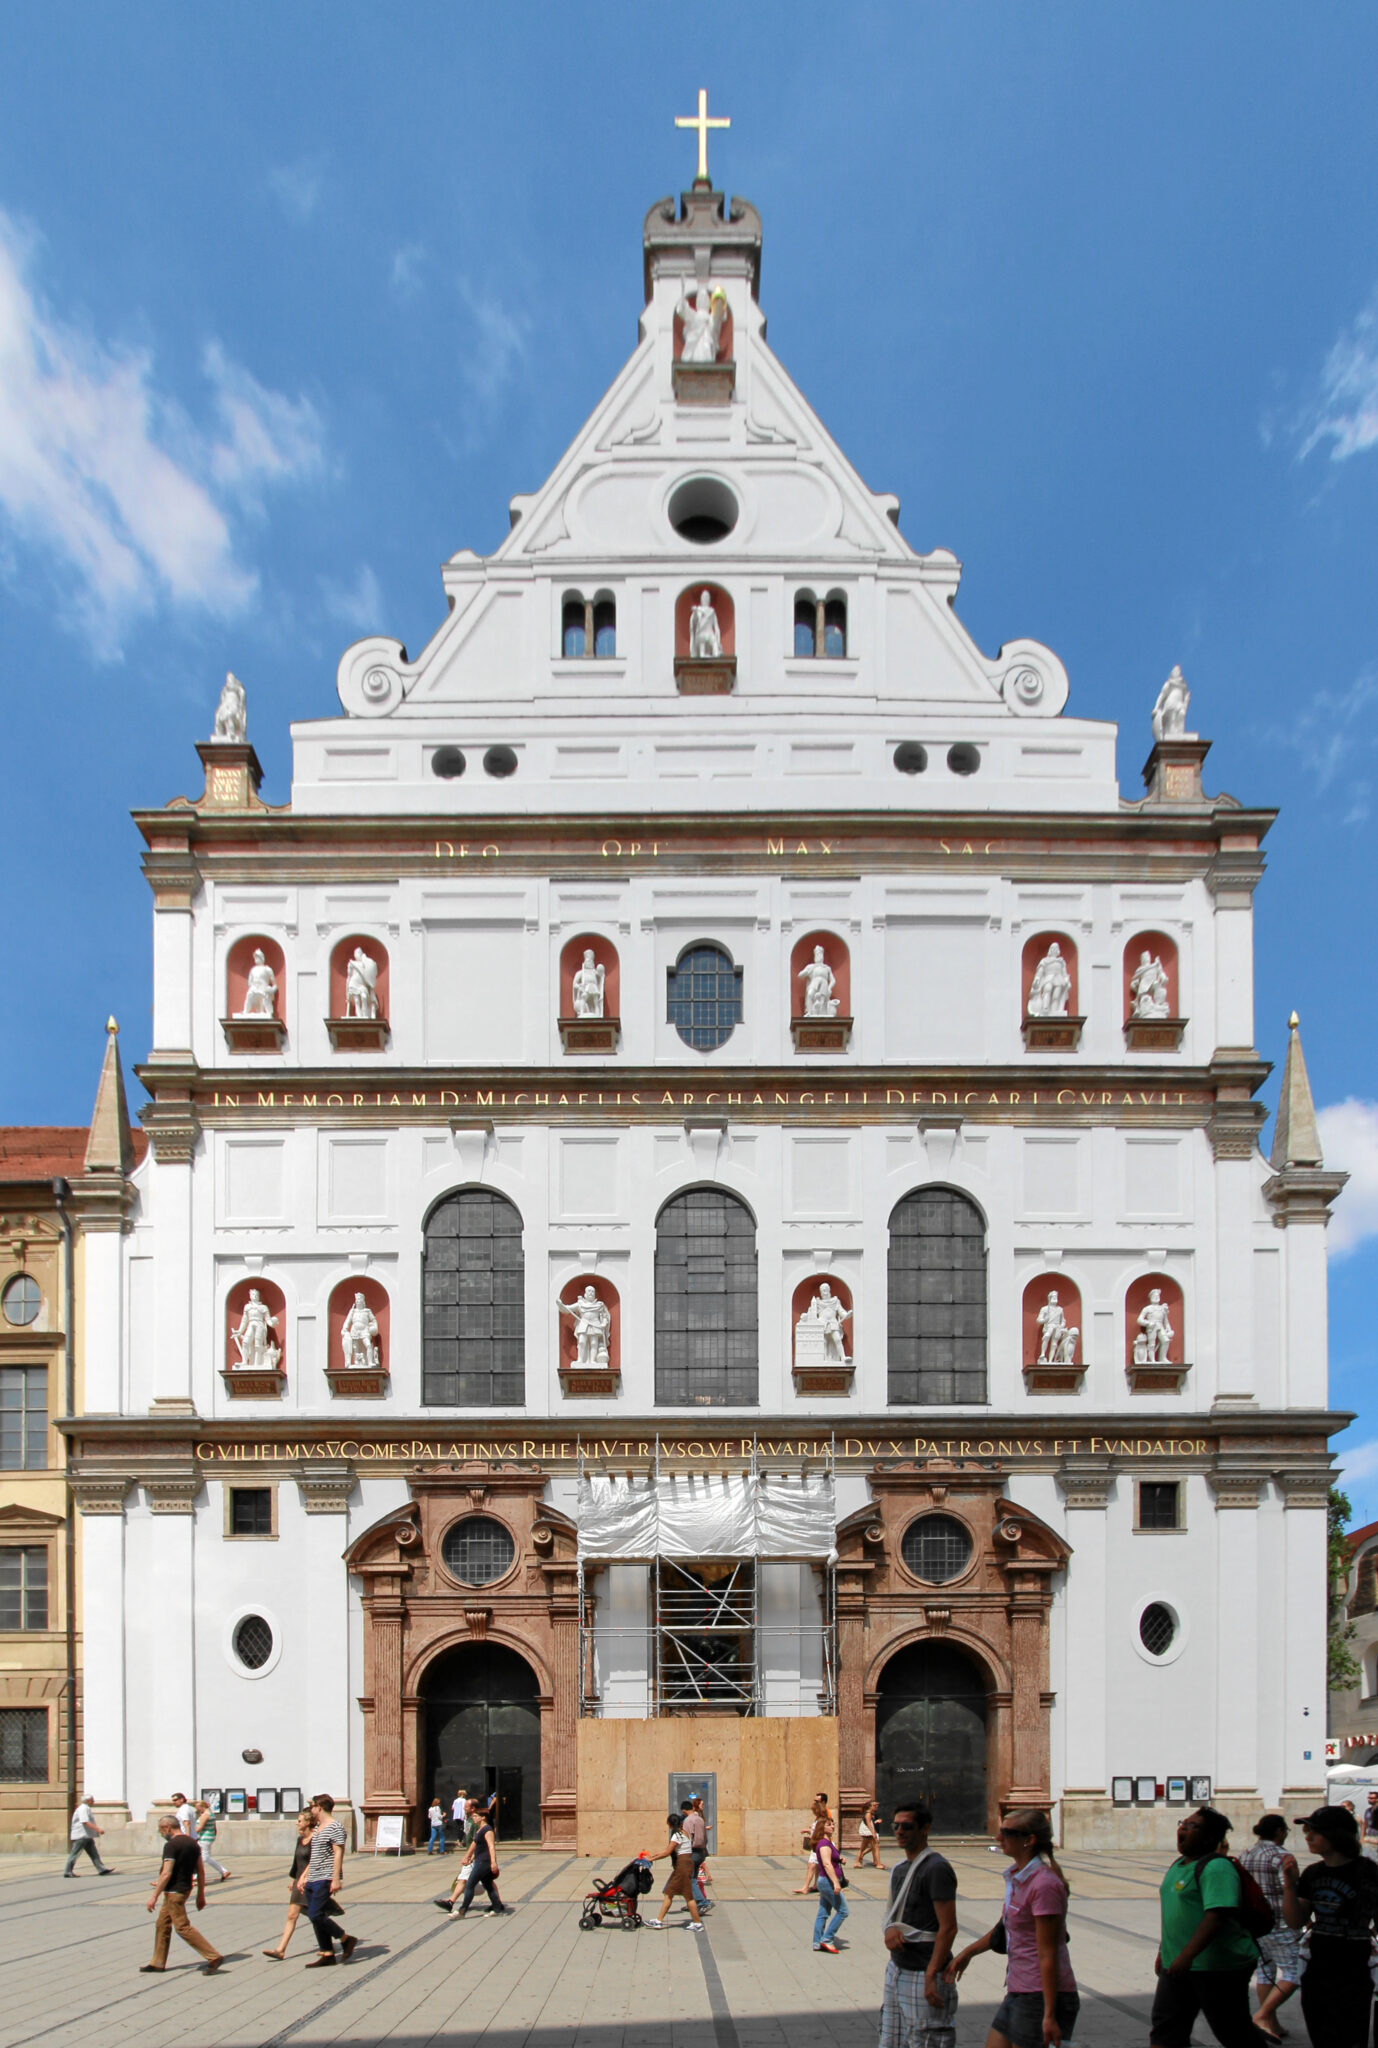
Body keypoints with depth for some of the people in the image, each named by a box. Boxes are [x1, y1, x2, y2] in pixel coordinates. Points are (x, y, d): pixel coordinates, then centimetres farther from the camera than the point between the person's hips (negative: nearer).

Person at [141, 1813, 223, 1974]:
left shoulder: (171, 1845, -17)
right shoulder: (193, 1843, 10)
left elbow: (166, 1874, -23)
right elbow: (201, 1872, 12)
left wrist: (154, 1896, -18)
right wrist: (201, 1895, 16)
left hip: (174, 1891, -10)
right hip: (186, 1888, 10)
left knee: (183, 1927, -8)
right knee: (162, 1925, 18)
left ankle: (214, 1957, -13)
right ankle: (158, 1963, 24)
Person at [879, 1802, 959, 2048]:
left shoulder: (936, 1868, -14)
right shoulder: (899, 1870, 13)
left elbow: (948, 1928, -18)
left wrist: (931, 1976, -21)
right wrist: (889, 1930, -9)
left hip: (924, 1975, -8)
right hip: (897, 1971, 8)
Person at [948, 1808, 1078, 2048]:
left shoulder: (1044, 1884, -18)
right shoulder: (1017, 1877, 10)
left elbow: (1048, 1955, -19)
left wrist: (1049, 2015, -19)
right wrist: (968, 1952, 33)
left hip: (1042, 1996, -9)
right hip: (1018, 1992, 9)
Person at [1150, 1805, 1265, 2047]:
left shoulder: (1216, 1867, -17)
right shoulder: (1179, 1865, 13)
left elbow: (1216, 1916, -28)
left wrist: (1187, 1955, -34)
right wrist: (1163, 1952, 25)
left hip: (1219, 1967, -9)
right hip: (1178, 1965, 9)